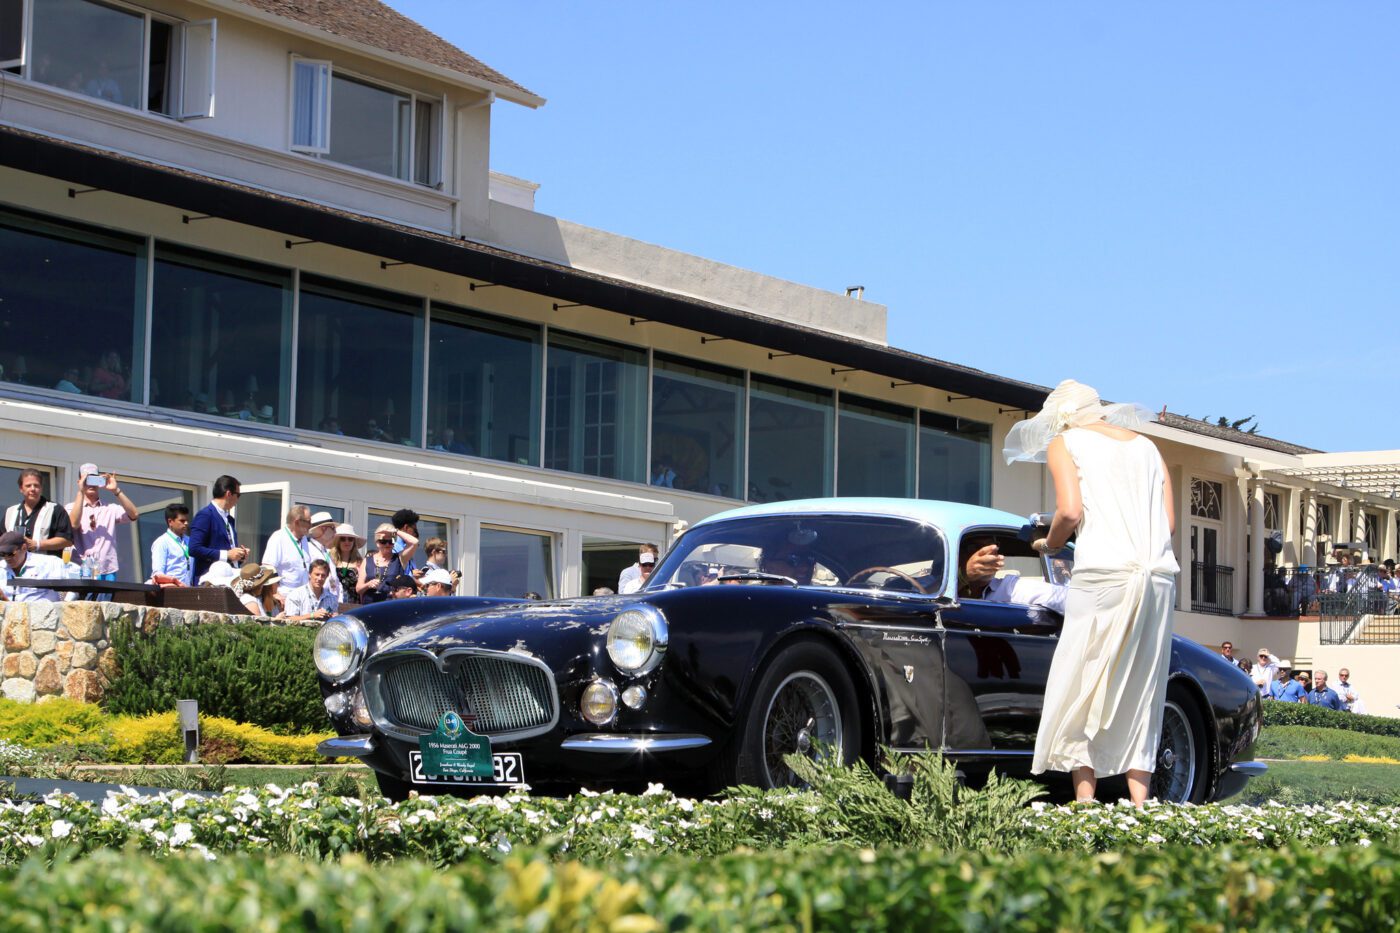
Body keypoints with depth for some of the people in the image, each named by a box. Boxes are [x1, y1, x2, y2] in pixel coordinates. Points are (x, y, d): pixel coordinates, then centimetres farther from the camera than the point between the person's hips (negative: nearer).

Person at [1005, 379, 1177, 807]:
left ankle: (1085, 804, -5)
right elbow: (1169, 522, 14)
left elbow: (1070, 511, -7)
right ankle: (1139, 806, 3)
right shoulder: (1146, 446, 22)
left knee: (1081, 691, 1)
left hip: (1104, 574, -5)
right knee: (1140, 695, 8)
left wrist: (1049, 544, 11)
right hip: (1160, 575, 5)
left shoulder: (1064, 443, 8)